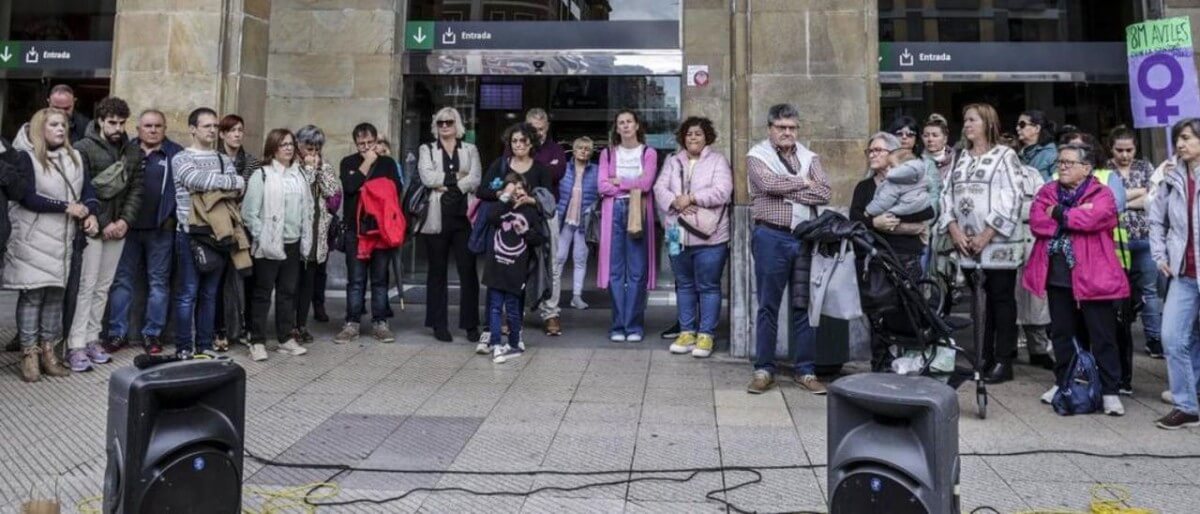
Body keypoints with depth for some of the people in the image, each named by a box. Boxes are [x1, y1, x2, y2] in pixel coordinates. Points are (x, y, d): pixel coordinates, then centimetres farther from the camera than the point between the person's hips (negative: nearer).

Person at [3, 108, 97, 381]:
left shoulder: (74, 158, 12)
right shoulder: (26, 157, -4)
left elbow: (88, 190, 9)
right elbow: (28, 198, -13)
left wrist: (91, 214, -9)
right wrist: (67, 207, -14)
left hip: (62, 238, 5)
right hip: (33, 239, -5)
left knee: (55, 293, 6)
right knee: (32, 294, -4)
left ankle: (47, 351, 12)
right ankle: (29, 355, 2)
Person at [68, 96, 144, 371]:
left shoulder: (132, 152, 10)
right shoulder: (84, 148, -4)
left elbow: (136, 189, 7)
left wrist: (126, 219, -6)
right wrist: (102, 223, -13)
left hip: (119, 227, 5)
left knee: (103, 287, 9)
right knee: (85, 286, -6)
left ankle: (92, 338, 16)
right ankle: (76, 345, -4)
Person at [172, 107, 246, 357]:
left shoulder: (225, 160, 13)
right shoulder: (181, 158, -2)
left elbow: (240, 189, 1)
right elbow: (198, 181, -19)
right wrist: (230, 181, -8)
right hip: (191, 234, -4)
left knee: (210, 294, 10)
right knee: (188, 294, 0)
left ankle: (205, 346, 18)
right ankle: (184, 348, 8)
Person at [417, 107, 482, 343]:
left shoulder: (470, 150, 13)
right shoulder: (426, 150, 12)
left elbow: (475, 180, -3)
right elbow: (427, 177, -6)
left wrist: (445, 184, -7)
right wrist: (456, 177, -5)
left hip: (464, 217, 0)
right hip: (437, 218, 0)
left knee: (468, 270, -2)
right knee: (438, 272, 5)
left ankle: (471, 324, 5)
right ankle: (439, 324, 11)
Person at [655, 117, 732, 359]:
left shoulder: (718, 161, 2)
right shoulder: (673, 162, 14)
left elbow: (722, 192, -13)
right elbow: (660, 188, 2)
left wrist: (691, 198, -16)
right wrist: (676, 203, -17)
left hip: (709, 236, -4)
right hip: (678, 235, 4)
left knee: (708, 286, 1)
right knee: (684, 285, 12)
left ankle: (706, 335, 9)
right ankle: (687, 332, 22)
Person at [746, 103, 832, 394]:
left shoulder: (810, 157, 14)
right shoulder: (757, 156, 4)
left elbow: (824, 193, -2)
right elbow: (768, 183, -17)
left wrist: (787, 190, -8)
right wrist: (803, 182, -4)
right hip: (771, 238, -3)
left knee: (805, 306, 6)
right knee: (768, 307, 3)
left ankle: (806, 371, 15)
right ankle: (764, 370, 12)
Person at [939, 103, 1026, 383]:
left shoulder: (1005, 155, 0)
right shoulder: (960, 158, 18)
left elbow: (1010, 198, -10)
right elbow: (948, 194, 11)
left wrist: (987, 235, -15)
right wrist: (954, 230, -4)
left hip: (998, 244, -5)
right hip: (966, 244, 5)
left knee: (1001, 299, 1)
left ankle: (1003, 361, 6)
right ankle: (984, 357, 16)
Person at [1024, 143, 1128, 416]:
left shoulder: (1101, 194, -3)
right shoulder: (1047, 192, 9)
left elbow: (1093, 219, -23)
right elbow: (1036, 222, -7)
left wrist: (1058, 214, -8)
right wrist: (1075, 216, -13)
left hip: (1092, 276, -4)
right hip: (1057, 276, 4)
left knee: (1102, 336, 2)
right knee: (1062, 333, 15)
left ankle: (1109, 390, 10)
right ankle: (1063, 382, 28)